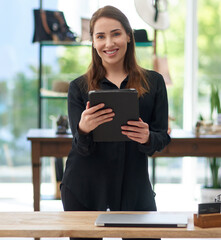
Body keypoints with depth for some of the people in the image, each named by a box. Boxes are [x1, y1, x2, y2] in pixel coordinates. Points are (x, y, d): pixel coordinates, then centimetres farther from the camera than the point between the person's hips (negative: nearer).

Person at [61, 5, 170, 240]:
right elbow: (83, 148, -5)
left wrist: (147, 138, -23)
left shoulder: (153, 82, 4)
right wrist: (83, 130, -29)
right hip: (84, 189, 0)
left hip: (134, 189, 0)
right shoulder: (79, 87, 2)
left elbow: (162, 137, 0)